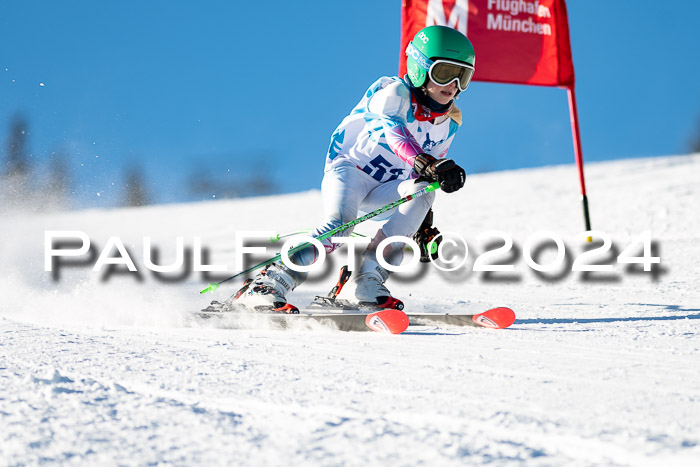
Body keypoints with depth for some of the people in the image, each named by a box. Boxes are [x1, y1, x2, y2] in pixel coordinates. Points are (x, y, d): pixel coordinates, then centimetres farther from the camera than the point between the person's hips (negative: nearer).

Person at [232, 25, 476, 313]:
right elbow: (396, 135, -35)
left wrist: (423, 221, 15)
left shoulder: (449, 123, 5)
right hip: (349, 171, -6)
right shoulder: (393, 93, -16)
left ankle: (370, 281, -24)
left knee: (422, 192, -25)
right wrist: (431, 166, -50)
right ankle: (265, 286, -33)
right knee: (338, 225, -33)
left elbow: (426, 175, 19)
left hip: (383, 191, 6)